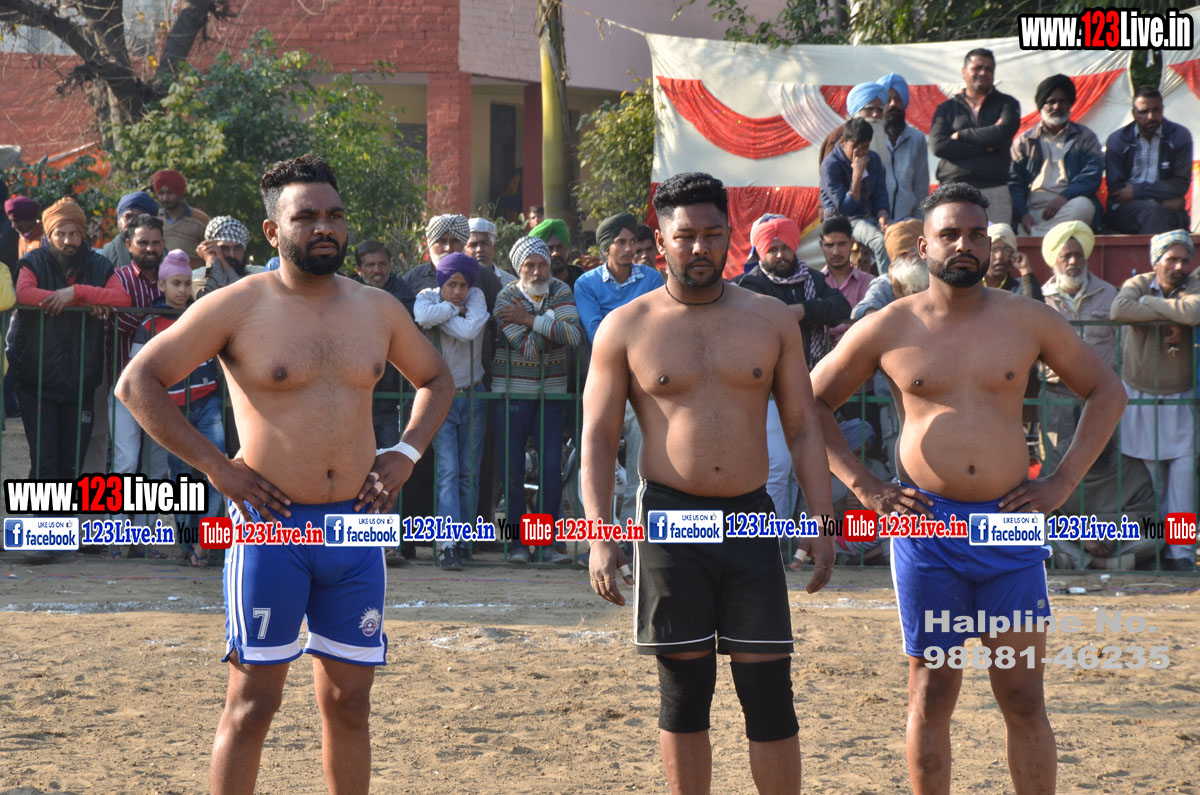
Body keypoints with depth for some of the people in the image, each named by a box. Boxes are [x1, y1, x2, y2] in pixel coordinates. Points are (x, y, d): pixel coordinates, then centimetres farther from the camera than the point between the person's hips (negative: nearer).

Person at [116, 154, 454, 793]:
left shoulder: (377, 309, 9)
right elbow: (137, 382, -4)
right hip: (271, 524, -4)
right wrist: (215, 466, -9)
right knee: (253, 701, -3)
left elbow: (435, 379, 27)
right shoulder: (237, 307, -5)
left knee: (348, 699, 9)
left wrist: (406, 453, 9)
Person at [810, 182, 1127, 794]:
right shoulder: (886, 329, 3)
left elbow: (1105, 392, 14)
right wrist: (863, 487, 2)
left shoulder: (1028, 320, 5)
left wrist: (1063, 481, 4)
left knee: (1024, 701, 2)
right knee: (930, 696, 5)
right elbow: (811, 402, 12)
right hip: (925, 525, -1)